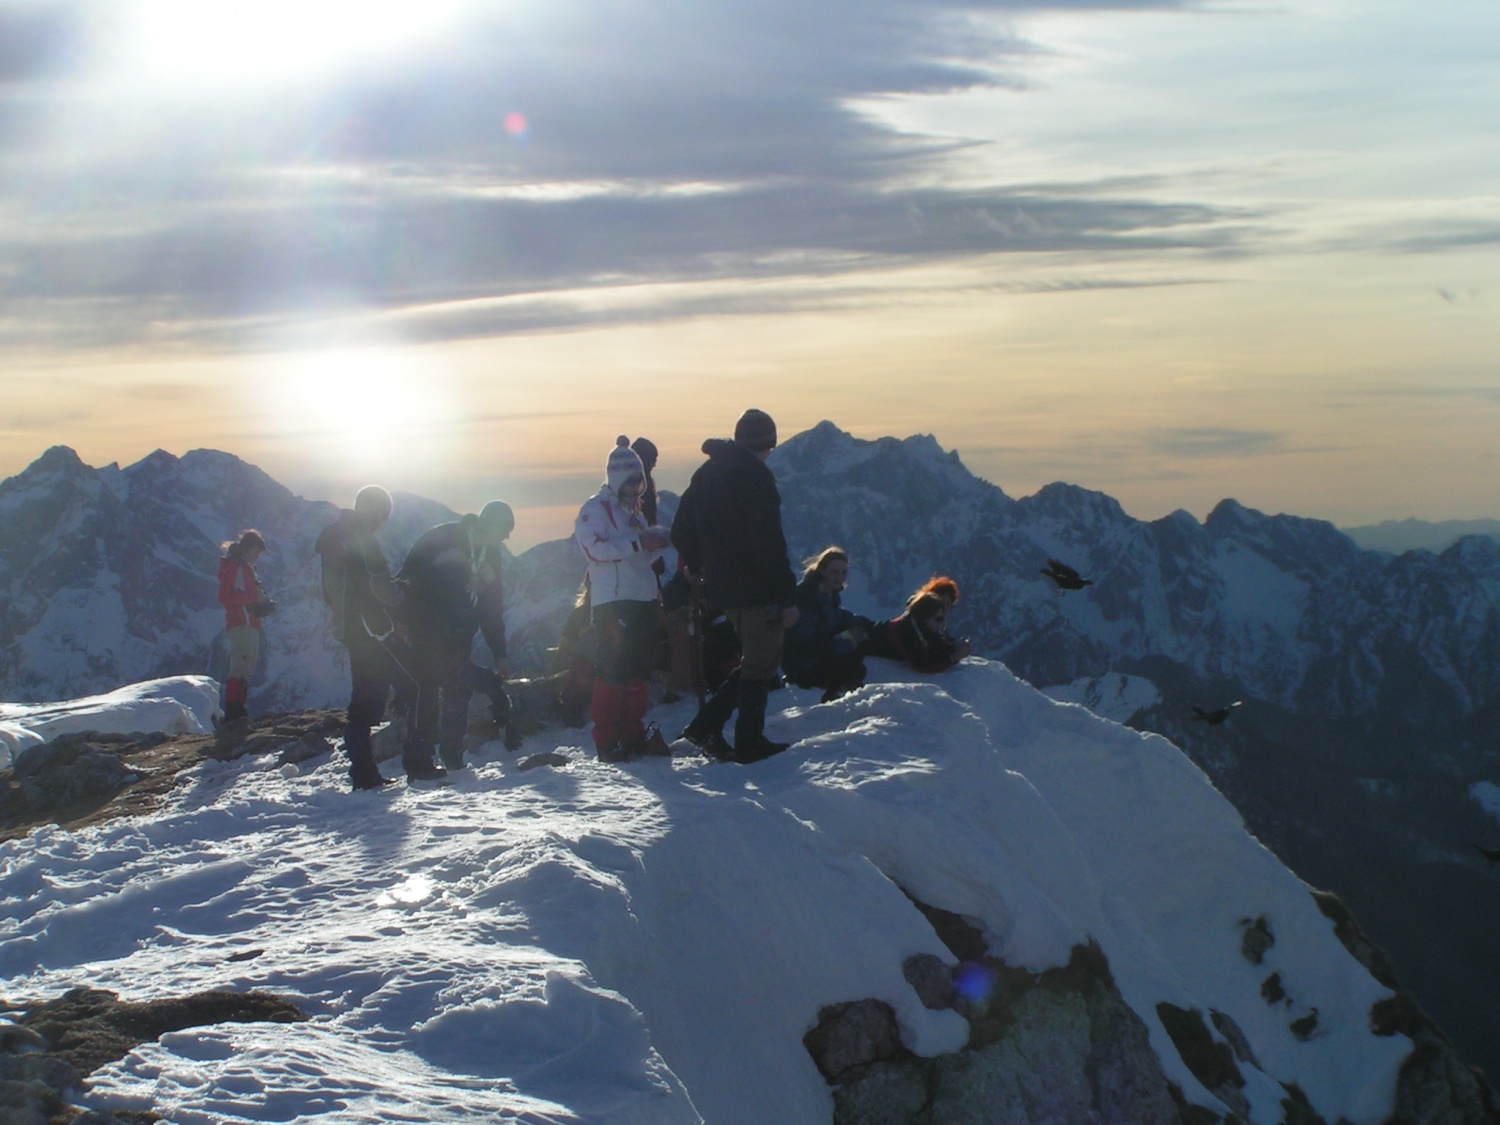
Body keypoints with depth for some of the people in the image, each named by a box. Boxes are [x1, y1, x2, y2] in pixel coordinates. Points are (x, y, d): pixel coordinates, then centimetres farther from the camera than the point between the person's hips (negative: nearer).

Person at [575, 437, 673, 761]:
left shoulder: (634, 512, 21)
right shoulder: (595, 509, -5)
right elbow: (595, 549, -20)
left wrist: (657, 542, 1)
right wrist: (638, 544, -26)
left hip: (643, 600, 8)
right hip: (612, 603, -8)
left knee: (637, 671, 11)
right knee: (612, 671, -9)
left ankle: (634, 734, 17)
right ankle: (607, 741, -6)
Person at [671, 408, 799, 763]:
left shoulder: (705, 474, 11)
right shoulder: (756, 476, -15)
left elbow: (681, 533, 14)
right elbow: (770, 543, -20)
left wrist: (699, 568, 28)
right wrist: (787, 596, -17)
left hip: (722, 587, 8)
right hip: (757, 588, -8)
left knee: (755, 660, 19)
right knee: (760, 665, 3)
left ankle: (706, 724, 13)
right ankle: (749, 743, 6)